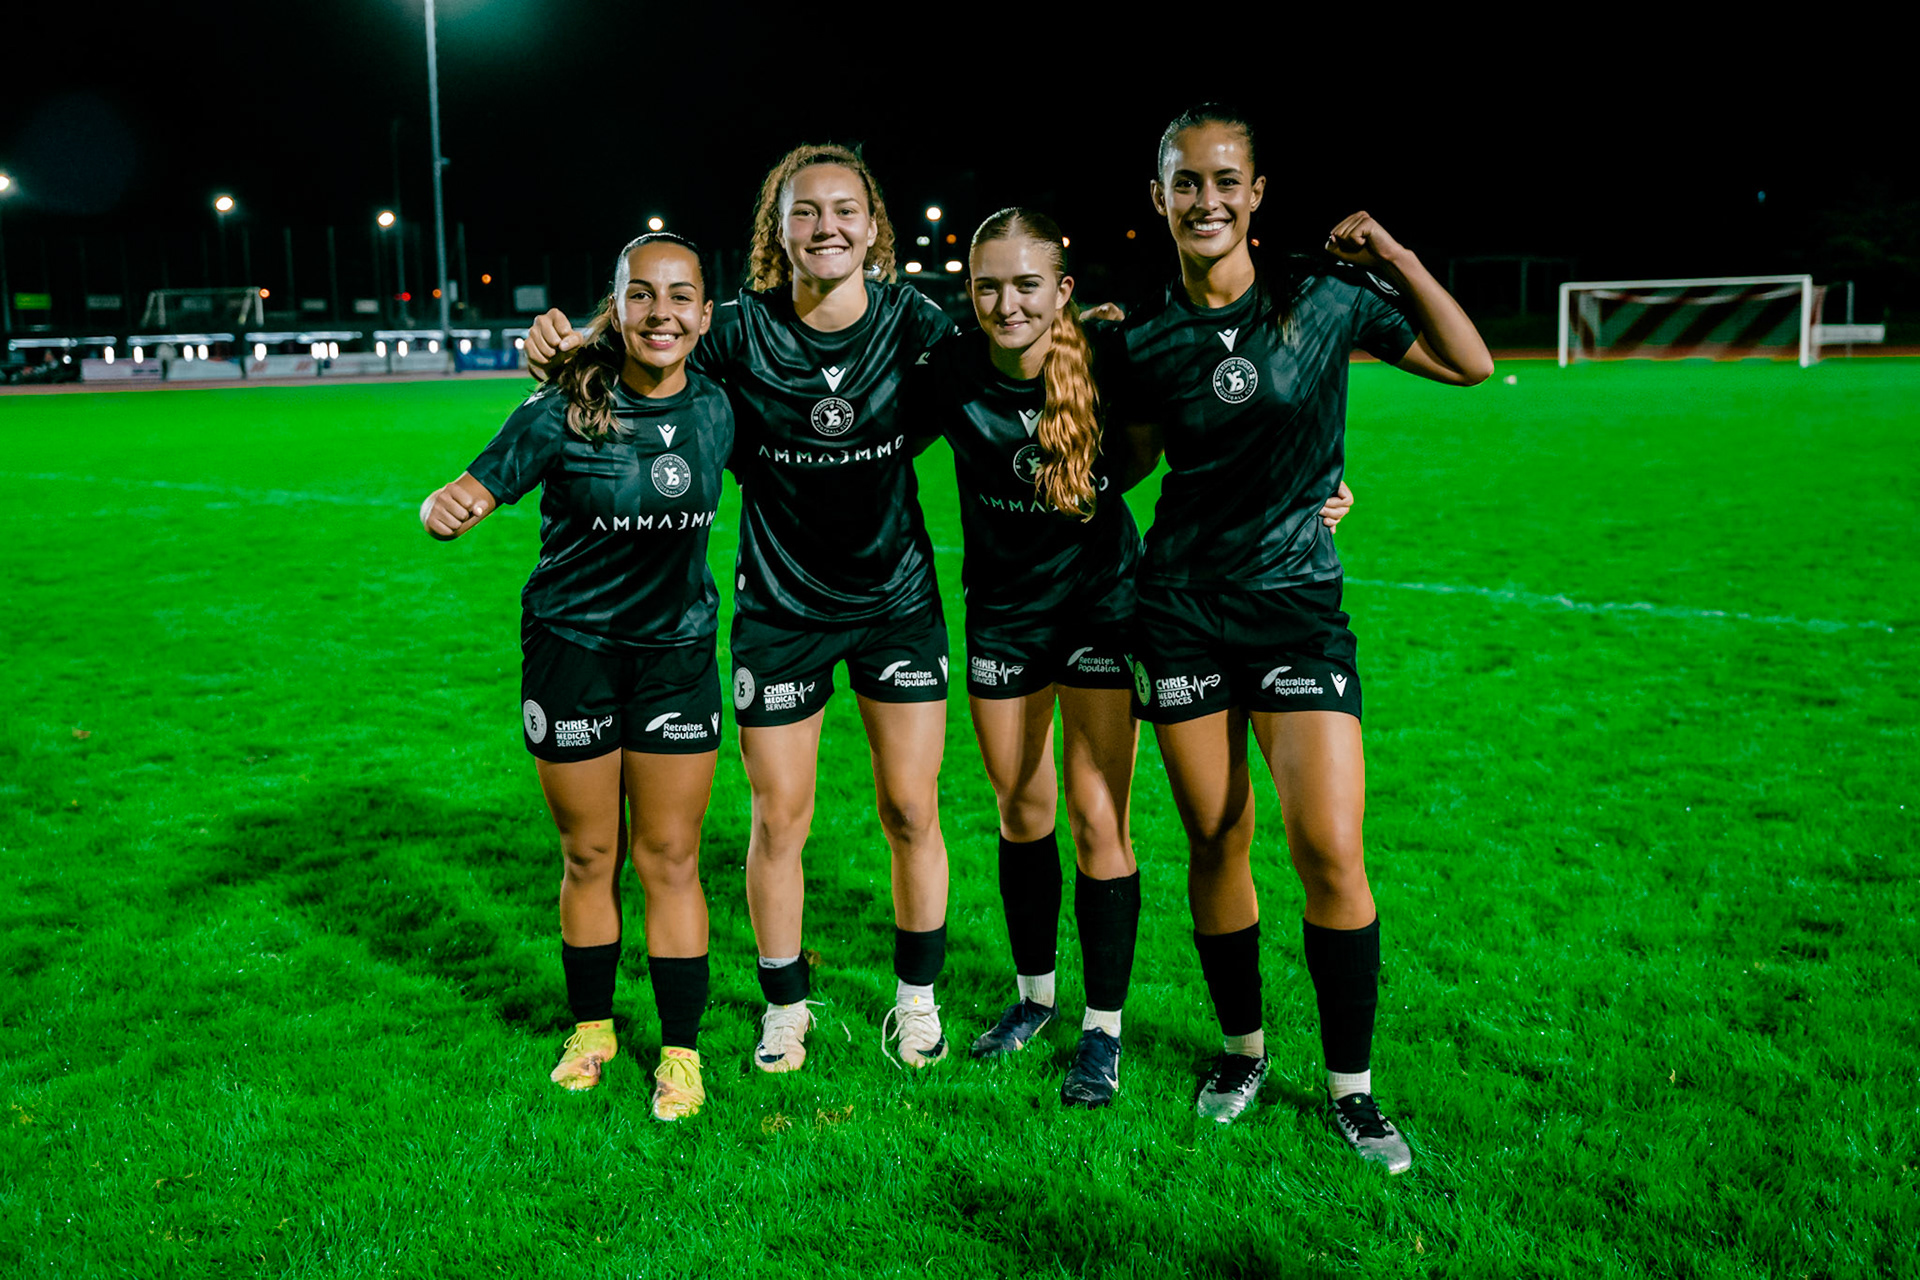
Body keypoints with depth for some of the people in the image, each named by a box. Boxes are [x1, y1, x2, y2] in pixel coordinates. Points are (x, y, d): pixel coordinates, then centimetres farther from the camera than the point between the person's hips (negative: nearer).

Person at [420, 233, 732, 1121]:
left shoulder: (715, 410, -4)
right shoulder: (564, 410, -14)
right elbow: (464, 497, -19)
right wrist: (445, 509, -40)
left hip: (677, 651, 2)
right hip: (571, 647, -1)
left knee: (670, 861, 5)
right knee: (588, 859, 10)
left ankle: (681, 1051, 17)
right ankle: (591, 1029, 31)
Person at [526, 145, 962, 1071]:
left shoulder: (911, 322, -8)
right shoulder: (742, 331, -11)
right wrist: (570, 337, -21)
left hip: (897, 600, 1)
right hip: (780, 605, 0)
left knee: (910, 809, 6)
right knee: (778, 817, 6)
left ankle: (916, 998, 28)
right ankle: (785, 1007, 27)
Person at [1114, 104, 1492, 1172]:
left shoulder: (1324, 296, -1)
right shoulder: (1147, 340, 3)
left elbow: (1472, 366, 4)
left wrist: (1400, 261, -4)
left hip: (1300, 603, -1)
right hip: (1182, 610, 2)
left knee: (1331, 852, -9)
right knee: (1217, 844, 7)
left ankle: (1352, 1086, 10)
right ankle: (1243, 1049, 28)